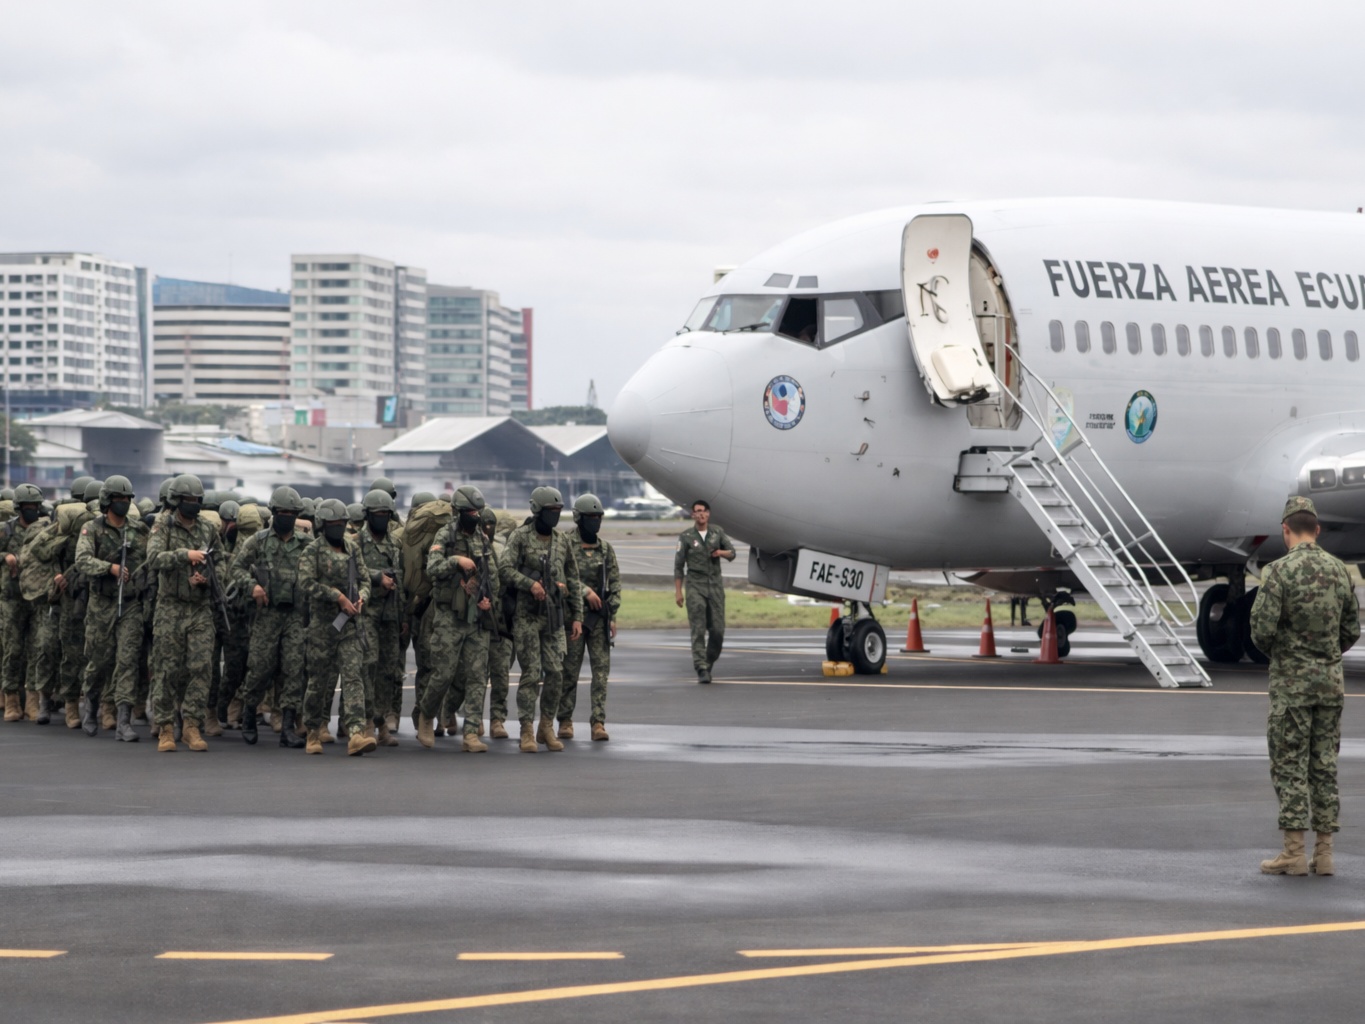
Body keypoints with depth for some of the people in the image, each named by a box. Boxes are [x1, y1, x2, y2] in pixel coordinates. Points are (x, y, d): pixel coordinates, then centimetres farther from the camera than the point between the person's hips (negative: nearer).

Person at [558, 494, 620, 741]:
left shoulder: (606, 548, 10)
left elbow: (615, 582, 10)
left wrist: (613, 616, 3)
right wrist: (586, 591, -22)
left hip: (599, 618, 3)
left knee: (601, 670, -4)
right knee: (570, 670, 3)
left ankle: (598, 723, -5)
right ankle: (565, 721, 12)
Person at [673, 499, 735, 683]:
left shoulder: (717, 532, 9)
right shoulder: (686, 536, 0)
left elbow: (732, 554, 15)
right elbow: (678, 565, 1)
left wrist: (722, 552, -9)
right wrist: (678, 591, -4)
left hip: (715, 585, 3)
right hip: (695, 586, -3)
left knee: (717, 630, 1)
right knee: (698, 629, -10)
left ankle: (708, 663, 20)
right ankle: (701, 669, -12)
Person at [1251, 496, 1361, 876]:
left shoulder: (1279, 571, -13)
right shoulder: (1339, 571, 5)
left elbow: (1262, 628, -16)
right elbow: (1352, 630, 10)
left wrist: (1271, 650, 6)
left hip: (1291, 681, -5)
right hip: (1331, 678, 5)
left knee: (1289, 766, -1)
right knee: (1324, 766, 8)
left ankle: (1293, 853, -4)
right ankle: (1323, 853, 7)